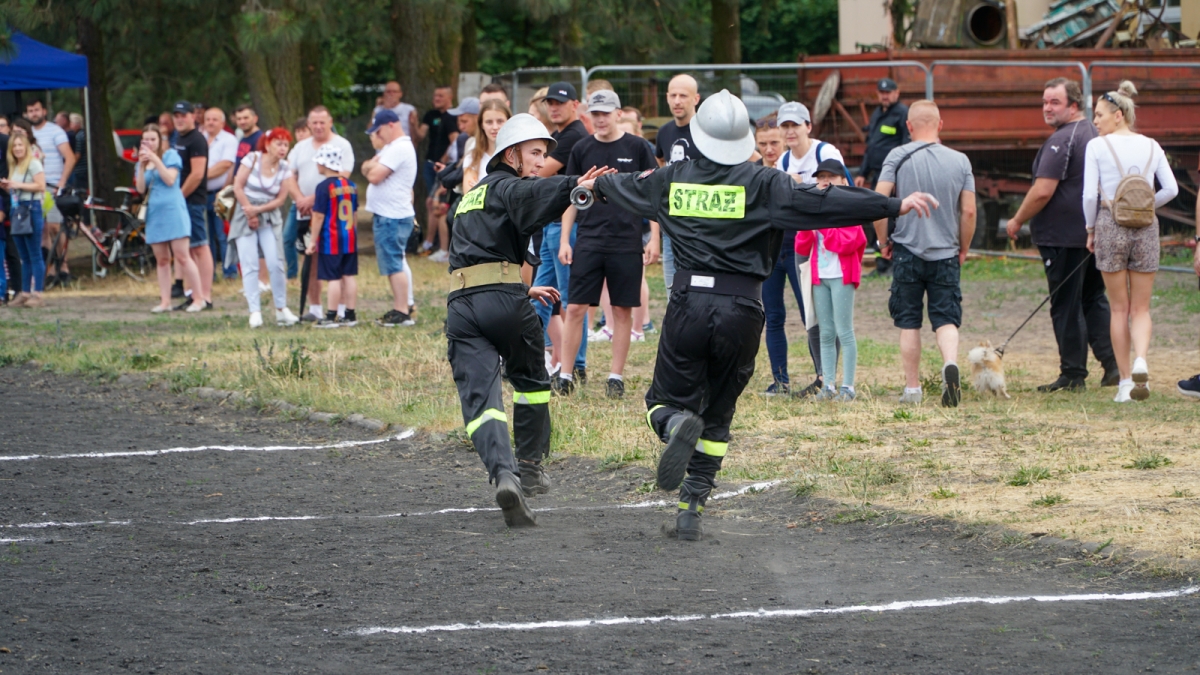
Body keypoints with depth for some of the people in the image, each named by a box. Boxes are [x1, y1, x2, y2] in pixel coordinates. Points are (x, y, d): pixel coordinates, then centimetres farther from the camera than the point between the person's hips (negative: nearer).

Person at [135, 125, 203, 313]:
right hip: (154, 213, 6)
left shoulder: (171, 155, 1)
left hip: (173, 211, -6)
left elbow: (170, 179, -13)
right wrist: (142, 166, -6)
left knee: (182, 257, -10)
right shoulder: (144, 160, 16)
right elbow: (141, 188, 4)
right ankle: (165, 301, 8)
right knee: (162, 260, 6)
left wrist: (155, 160, -16)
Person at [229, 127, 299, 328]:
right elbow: (238, 187, -6)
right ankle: (255, 312, -5)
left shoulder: (285, 169, 1)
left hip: (269, 218, 2)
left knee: (275, 263, -10)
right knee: (250, 265, -7)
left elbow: (280, 199, -2)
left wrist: (258, 210, -13)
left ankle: (281, 309, 2)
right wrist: (249, 211, -9)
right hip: (245, 215, -2)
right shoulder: (252, 159, -6)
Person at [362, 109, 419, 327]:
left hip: (392, 218, -11)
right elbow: (367, 168, 14)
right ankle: (399, 309, 17)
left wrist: (373, 167, -1)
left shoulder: (399, 149, -16)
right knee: (393, 264, 13)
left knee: (394, 265, -10)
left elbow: (374, 176, -21)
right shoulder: (390, 147, 18)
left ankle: (402, 313, -10)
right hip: (386, 214, 11)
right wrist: (373, 166, -7)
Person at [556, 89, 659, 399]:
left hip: (627, 242, -1)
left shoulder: (636, 148, 1)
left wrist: (654, 238, -1)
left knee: (623, 311, 3)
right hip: (588, 241, 1)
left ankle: (616, 377, 12)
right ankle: (565, 375, 4)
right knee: (575, 308, -3)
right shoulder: (582, 149, 6)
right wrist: (564, 240, 4)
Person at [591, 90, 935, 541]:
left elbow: (627, 187, 28)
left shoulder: (673, 179, 7)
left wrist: (597, 186, 52)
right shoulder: (761, 184, -4)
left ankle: (678, 425, -22)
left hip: (689, 302, 1)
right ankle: (691, 512, 8)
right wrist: (895, 206, -11)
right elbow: (820, 203, -13)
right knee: (717, 414, 14)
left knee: (667, 399, 15)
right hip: (740, 310, -1)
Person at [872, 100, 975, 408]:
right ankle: (950, 363, -25)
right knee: (946, 318, 3)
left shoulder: (898, 156, -5)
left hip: (907, 250, -1)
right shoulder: (959, 161, -1)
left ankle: (912, 388, 11)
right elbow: (969, 211, -2)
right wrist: (963, 249, 12)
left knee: (909, 322, 9)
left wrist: (884, 241, 2)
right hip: (946, 254, 1)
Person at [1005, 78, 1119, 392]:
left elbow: (1043, 192, -21)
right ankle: (1113, 364, 9)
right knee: (1094, 299, 16)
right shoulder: (1095, 134, 12)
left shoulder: (1061, 141, -17)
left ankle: (1073, 375, 0)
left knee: (1066, 306, -2)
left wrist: (1017, 221, -7)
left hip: (1063, 236, -9)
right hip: (1094, 233, 9)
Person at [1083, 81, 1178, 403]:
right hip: (1146, 228, 2)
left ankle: (1126, 380, 5)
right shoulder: (1151, 146, 5)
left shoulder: (1097, 146, -5)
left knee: (1120, 308, 7)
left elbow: (1089, 195, -8)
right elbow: (1171, 189, 1)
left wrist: (1091, 229, 6)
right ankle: (1140, 360, -21)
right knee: (1141, 308, 6)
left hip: (1110, 225, -2)